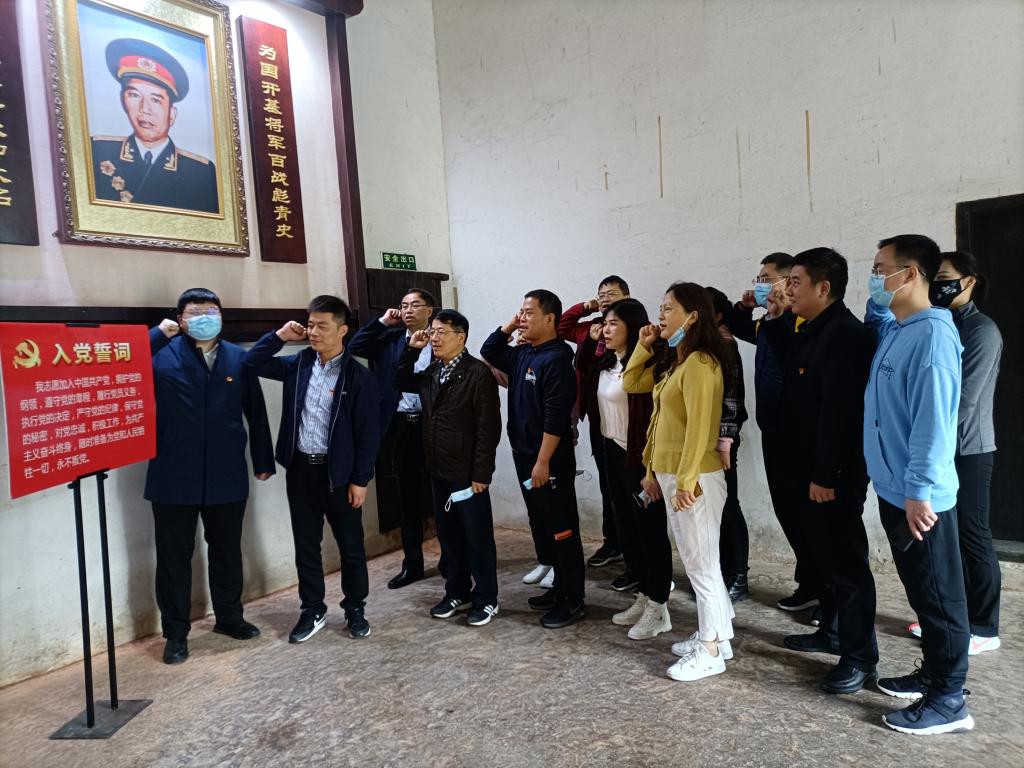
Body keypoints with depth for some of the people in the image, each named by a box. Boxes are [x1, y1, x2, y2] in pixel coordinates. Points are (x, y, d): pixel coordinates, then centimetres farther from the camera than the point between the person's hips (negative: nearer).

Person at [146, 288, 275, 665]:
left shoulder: (239, 358, 5)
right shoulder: (163, 354, -2)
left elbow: (256, 412, 7)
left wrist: (263, 460, 7)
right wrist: (158, 334, -21)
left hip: (227, 476, 2)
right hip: (174, 477, -2)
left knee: (227, 552, 16)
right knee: (174, 558, 8)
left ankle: (229, 617, 35)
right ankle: (176, 634, 24)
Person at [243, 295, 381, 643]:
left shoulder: (359, 376, -11)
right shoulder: (298, 363, 3)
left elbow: (368, 432, -10)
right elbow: (252, 363, 8)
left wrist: (360, 479, -11)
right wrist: (280, 336, -4)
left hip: (339, 472, -4)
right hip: (300, 468, 4)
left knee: (350, 545, 10)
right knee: (306, 544, 14)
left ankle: (355, 610, 27)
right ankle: (313, 611, 28)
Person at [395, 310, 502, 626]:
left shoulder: (478, 373, -15)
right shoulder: (431, 372, 7)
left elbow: (488, 428, -17)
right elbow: (399, 382, 21)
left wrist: (480, 472, -18)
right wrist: (411, 349, 6)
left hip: (467, 473, -7)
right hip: (439, 471, 7)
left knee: (478, 538, 6)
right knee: (448, 535, 17)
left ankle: (486, 599, 20)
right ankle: (458, 592, 32)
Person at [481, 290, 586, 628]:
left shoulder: (556, 359, -16)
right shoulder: (522, 353, 10)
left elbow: (555, 416, -21)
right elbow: (489, 352, 25)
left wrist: (542, 462, -22)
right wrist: (509, 326, 10)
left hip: (549, 460, -9)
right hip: (524, 455, 9)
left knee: (562, 529, 1)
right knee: (541, 526, 17)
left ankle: (574, 601, 11)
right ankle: (560, 588, 30)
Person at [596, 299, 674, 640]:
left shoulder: (644, 365, -17)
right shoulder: (606, 363, 8)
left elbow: (654, 418, -21)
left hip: (639, 458, -9)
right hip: (613, 455, 9)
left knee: (650, 530, 3)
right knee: (626, 528, 16)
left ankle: (658, 607, 16)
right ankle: (644, 595, 30)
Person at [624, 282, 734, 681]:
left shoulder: (700, 363, -17)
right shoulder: (673, 363, 13)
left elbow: (699, 427, -22)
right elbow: (631, 383, 20)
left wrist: (686, 481, -23)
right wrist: (644, 346, 9)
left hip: (695, 479, -10)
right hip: (670, 474, 10)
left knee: (701, 563, 1)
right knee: (695, 560, 17)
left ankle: (711, 651, 14)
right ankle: (714, 633, 31)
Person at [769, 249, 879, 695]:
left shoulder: (846, 334, -18)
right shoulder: (812, 333, 14)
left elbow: (838, 411, -24)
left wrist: (826, 475, -23)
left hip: (835, 474, -10)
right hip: (812, 469, 10)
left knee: (846, 561, -1)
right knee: (824, 556, 19)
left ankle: (860, 658, 11)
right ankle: (833, 632, 33)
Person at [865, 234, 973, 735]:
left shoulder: (932, 333, -18)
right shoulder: (893, 330, 9)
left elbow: (934, 419, -23)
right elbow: (875, 319, 34)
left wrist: (919, 490, -23)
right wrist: (877, 300, 14)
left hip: (920, 495, -9)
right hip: (894, 489, 9)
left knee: (938, 597, 5)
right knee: (920, 593, 20)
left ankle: (948, 700, 18)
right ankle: (932, 674, 34)